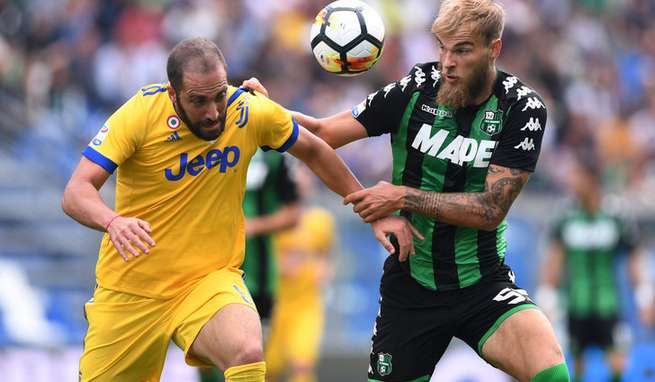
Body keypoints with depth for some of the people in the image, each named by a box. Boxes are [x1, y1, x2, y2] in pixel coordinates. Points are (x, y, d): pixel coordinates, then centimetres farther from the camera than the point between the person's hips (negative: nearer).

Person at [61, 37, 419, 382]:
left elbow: (313, 151, 10)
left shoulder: (251, 111, -9)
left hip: (210, 278, 0)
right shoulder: (141, 112, -17)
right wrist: (113, 221, -43)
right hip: (131, 289, 0)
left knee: (247, 353, -31)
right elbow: (75, 193, -21)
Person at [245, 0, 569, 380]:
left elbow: (491, 209, -15)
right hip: (410, 286, 2)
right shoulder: (416, 89, -7)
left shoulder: (523, 108, -10)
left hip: (483, 285, -2)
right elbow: (322, 135, -1)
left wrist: (403, 197, -18)